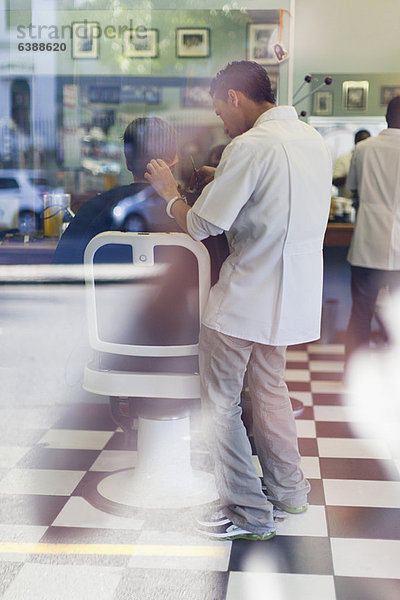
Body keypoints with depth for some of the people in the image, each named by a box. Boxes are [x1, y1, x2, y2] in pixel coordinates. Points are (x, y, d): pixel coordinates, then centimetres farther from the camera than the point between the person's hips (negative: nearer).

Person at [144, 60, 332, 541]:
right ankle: (288, 490, 33)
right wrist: (221, 180, 19)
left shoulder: (250, 146, -18)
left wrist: (168, 191, 1)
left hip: (244, 299, -9)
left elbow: (201, 226, -16)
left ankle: (248, 512, 11)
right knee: (268, 387, 22)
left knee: (220, 403, 3)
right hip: (290, 296, 9)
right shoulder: (312, 140, 10)